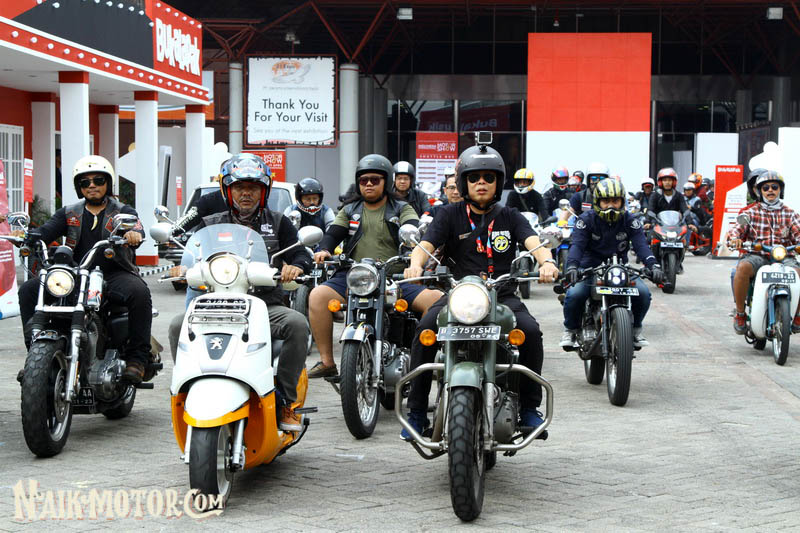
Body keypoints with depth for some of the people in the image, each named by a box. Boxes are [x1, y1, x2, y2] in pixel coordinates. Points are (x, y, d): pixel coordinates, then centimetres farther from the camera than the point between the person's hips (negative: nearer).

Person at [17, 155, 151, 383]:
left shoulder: (123, 212, 8)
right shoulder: (68, 214, 17)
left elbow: (136, 226, -13)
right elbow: (47, 230, 1)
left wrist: (134, 234, -39)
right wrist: (26, 236, -22)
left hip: (114, 274, -3)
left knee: (139, 292, -35)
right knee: (28, 289, -14)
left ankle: (136, 358, -27)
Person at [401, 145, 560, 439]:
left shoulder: (510, 216, 11)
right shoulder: (451, 215, 9)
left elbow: (534, 242, -6)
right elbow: (426, 244, -4)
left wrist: (546, 262, -30)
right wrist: (415, 264, -28)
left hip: (502, 294, 0)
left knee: (531, 331, -27)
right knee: (424, 331, -27)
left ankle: (529, 408, -9)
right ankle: (417, 412, -16)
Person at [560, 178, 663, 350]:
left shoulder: (630, 220, -1)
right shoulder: (587, 219, -5)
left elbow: (640, 244, -13)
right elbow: (577, 245, -18)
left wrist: (652, 265, -33)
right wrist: (572, 266, -39)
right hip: (590, 268, -2)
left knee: (643, 293, -21)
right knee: (574, 294, -30)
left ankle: (635, 329, 7)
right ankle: (570, 330, 0)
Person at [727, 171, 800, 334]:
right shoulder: (751, 212, 13)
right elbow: (738, 228, 1)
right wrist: (734, 238, -24)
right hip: (757, 255, -1)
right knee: (743, 267, -35)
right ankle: (740, 314, -19)